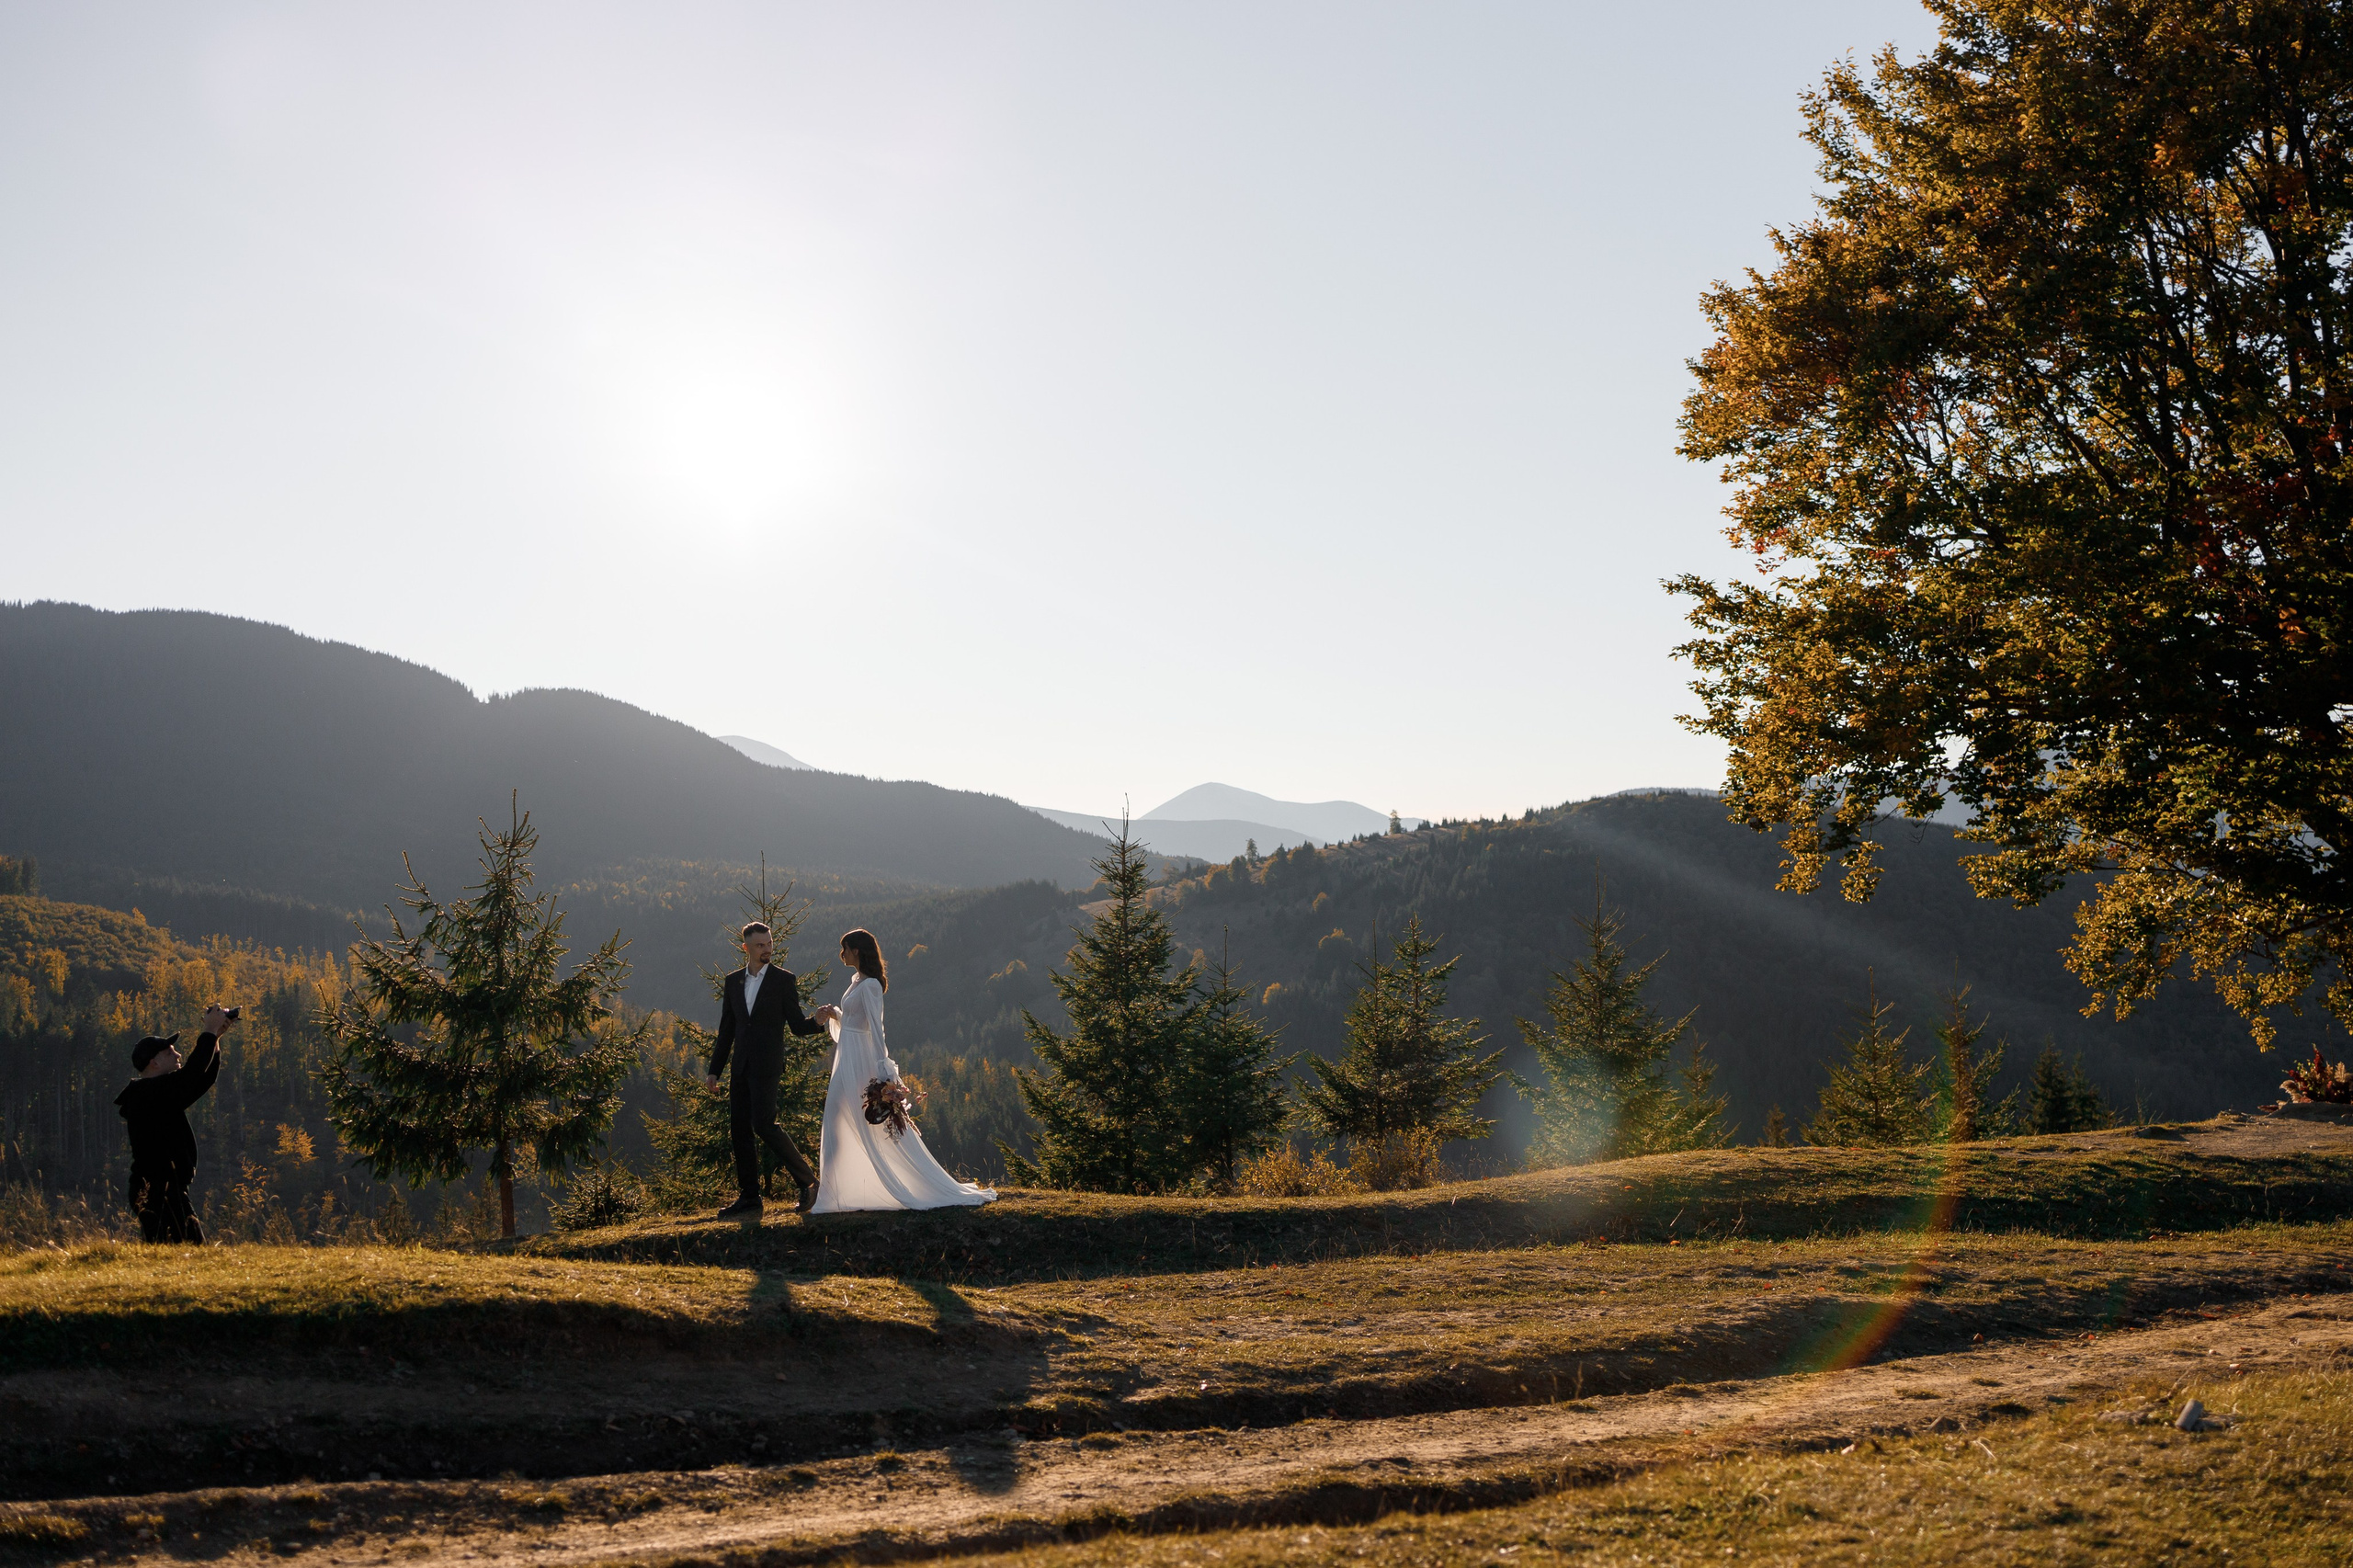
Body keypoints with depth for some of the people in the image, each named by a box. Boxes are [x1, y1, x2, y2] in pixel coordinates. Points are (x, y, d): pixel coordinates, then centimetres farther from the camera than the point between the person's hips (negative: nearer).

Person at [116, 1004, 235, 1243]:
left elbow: (204, 1078, 21)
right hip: (158, 1196, -10)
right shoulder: (145, 1092, -14)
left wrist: (215, 1038, 10)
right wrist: (209, 1033, -14)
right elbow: (189, 1074, -23)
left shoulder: (163, 1094, 17)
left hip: (171, 1194, 10)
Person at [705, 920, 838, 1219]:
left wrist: (817, 1021, -23)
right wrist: (715, 1069, 13)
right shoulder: (733, 982, 13)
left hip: (766, 1066, -5)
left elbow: (797, 1026, -1)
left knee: (763, 1124, -15)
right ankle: (749, 1199, 10)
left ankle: (808, 1181, -2)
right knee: (739, 1130, 4)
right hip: (740, 1068, 6)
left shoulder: (784, 980, 0)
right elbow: (727, 1029, 17)